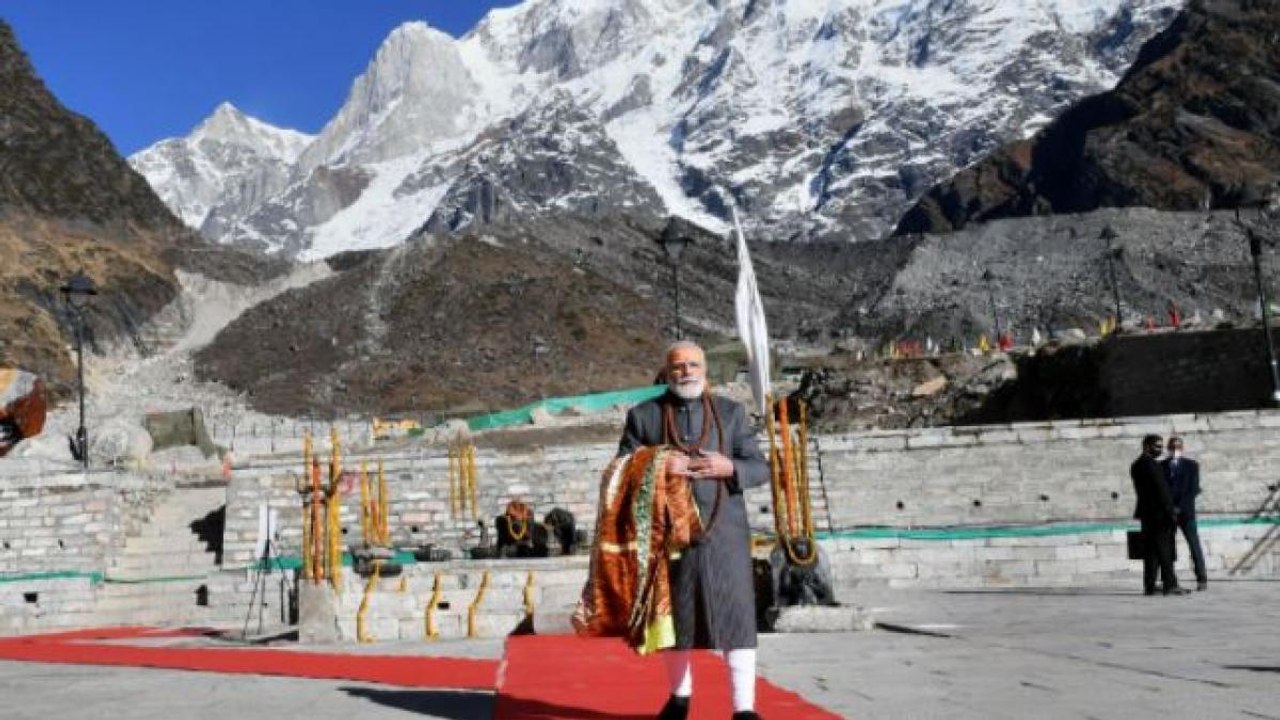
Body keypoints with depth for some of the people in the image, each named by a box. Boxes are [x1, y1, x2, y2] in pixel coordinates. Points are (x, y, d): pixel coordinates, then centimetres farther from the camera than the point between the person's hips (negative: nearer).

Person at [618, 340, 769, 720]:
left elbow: (760, 469, 5)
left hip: (723, 531, -1)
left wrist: (729, 467, -16)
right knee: (673, 614, 13)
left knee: (736, 614, -6)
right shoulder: (643, 414, 5)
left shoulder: (731, 412, 7)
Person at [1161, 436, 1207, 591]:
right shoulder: (1160, 466, 9)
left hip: (1185, 512, -2)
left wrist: (1180, 507, -11)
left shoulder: (1191, 465, 5)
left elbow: (1194, 489, -3)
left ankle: (1202, 579, 2)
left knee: (1194, 545, -3)